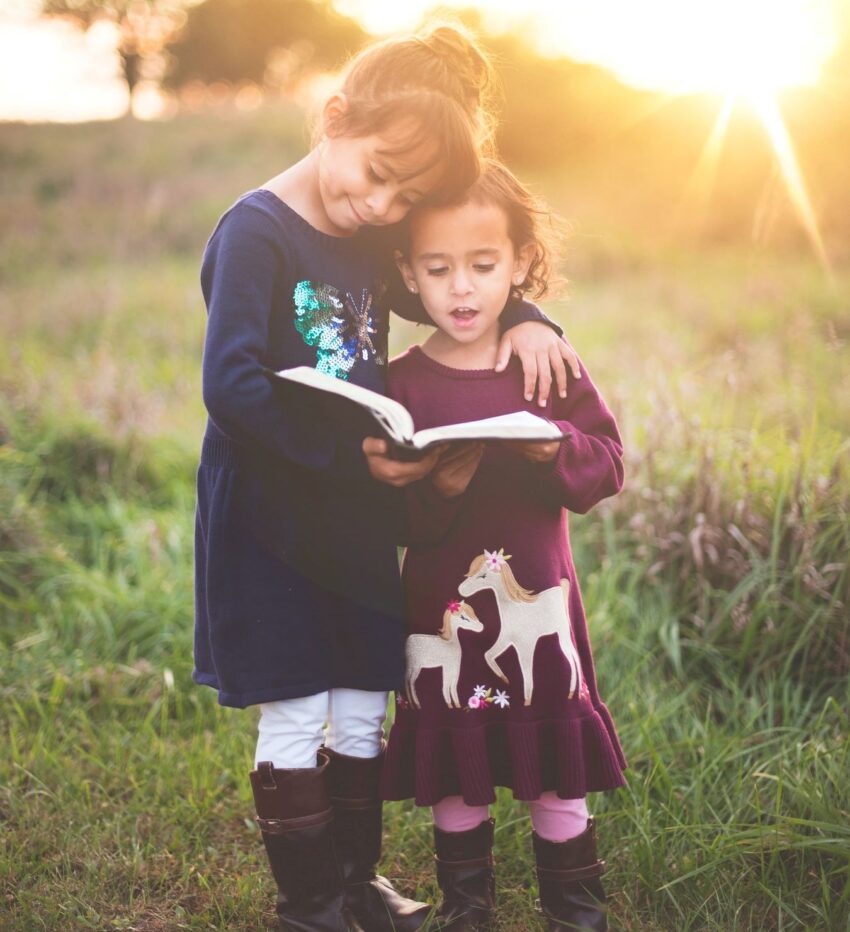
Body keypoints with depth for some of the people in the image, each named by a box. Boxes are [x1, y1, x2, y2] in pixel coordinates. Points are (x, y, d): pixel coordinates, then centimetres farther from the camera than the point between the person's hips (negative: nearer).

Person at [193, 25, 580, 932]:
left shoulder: (373, 243, 7)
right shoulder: (256, 230, -16)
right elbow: (230, 386, -24)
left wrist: (525, 317, -2)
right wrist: (350, 455, -28)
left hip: (359, 516, 7)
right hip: (269, 520, -7)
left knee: (362, 713, 15)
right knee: (294, 721, 4)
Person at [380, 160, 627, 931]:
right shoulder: (401, 383, -5)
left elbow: (608, 463, -2)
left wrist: (557, 449, -22)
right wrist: (434, 490, -27)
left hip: (536, 603, 1)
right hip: (441, 608, 0)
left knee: (556, 768, 9)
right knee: (451, 774, 12)